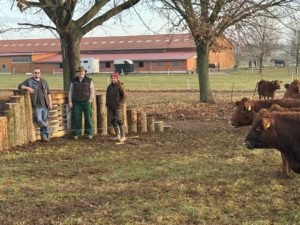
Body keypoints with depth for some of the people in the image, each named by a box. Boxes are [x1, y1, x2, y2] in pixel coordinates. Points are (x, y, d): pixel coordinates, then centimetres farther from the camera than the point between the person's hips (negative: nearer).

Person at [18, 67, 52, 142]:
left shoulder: (44, 82, 12)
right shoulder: (29, 81, 2)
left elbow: (48, 93, 15)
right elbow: (20, 86, -2)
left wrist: (50, 103, 5)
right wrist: (27, 88, -20)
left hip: (45, 105, 3)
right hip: (37, 105, -3)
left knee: (44, 121, 5)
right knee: (39, 120, -14)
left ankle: (44, 136, 16)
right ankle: (47, 131, 10)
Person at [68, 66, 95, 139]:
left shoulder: (89, 81, 0)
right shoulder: (74, 81, 6)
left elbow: (92, 91, 2)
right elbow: (70, 92, 8)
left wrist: (90, 101, -5)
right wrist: (70, 102, 1)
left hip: (86, 102, -1)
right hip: (77, 103, 1)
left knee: (88, 118, -4)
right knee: (77, 118, 0)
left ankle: (89, 133, 3)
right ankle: (77, 134, 6)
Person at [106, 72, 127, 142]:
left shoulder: (120, 86, -8)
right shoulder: (109, 87, 9)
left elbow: (124, 96, -11)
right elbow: (107, 97, 17)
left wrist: (120, 104, -20)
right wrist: (107, 106, 9)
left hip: (117, 107, -6)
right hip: (111, 107, 6)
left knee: (119, 121, -12)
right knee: (113, 121, 5)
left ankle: (123, 136, -9)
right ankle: (118, 136, 14)